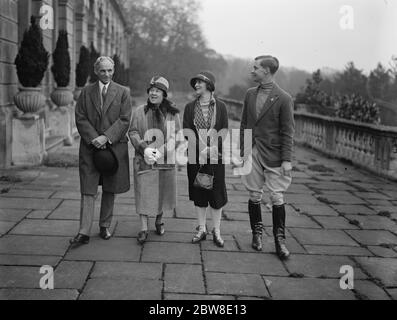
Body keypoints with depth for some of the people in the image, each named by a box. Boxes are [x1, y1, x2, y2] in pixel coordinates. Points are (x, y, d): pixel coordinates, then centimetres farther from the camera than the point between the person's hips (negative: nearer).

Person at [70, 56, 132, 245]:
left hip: (114, 147, 0)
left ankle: (105, 227, 23)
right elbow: (80, 119, 2)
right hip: (90, 147, 0)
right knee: (88, 191, -4)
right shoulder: (86, 92, 8)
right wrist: (93, 139, -13)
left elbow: (124, 120, -4)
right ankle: (84, 232, -3)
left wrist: (106, 137, -15)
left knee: (109, 190, 9)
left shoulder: (123, 92, 4)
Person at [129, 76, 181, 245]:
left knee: (163, 191, 10)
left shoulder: (173, 113, 3)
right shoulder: (139, 112, 4)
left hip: (165, 160, 1)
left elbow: (176, 135, 0)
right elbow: (133, 132, 2)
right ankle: (144, 228, -1)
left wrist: (161, 150, -14)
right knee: (144, 192, -5)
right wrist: (144, 148, -16)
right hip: (144, 159, -1)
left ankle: (159, 221, 31)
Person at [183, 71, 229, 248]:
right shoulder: (190, 107, 6)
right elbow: (186, 131, 0)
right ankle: (202, 230, 18)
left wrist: (212, 148, -16)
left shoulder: (220, 106, 1)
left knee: (216, 193, 1)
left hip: (215, 156, -2)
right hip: (195, 156, 2)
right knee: (198, 193, 7)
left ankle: (216, 231, 14)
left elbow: (224, 131, -1)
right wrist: (201, 150, -14)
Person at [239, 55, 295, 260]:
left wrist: (287, 160, -10)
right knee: (254, 195, 8)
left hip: (273, 155, -4)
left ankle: (279, 239, 9)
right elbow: (244, 124, 13)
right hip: (252, 152, 4)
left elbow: (287, 132, -6)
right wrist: (242, 150, 7)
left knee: (277, 198, -1)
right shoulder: (250, 94, 9)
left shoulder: (283, 99, -7)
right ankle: (257, 233, 23)